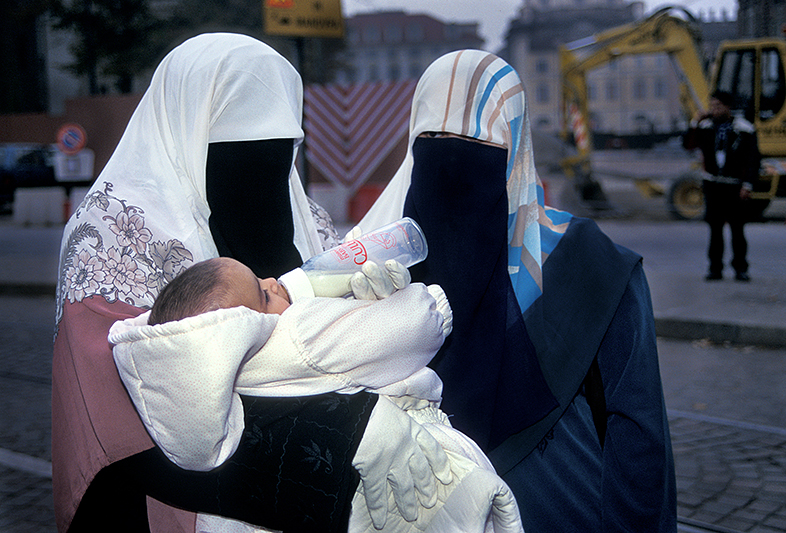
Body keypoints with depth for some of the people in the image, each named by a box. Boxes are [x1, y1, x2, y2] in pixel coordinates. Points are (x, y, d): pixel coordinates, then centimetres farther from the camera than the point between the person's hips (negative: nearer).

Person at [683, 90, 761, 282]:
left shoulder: (744, 129, -4)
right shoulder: (706, 127, 6)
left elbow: (753, 159, -3)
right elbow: (688, 144, 0)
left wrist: (747, 185, -11)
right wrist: (695, 123, -10)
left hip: (734, 186, -3)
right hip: (712, 185, 3)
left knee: (737, 228, -2)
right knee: (715, 228, 4)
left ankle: (740, 268, 8)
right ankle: (715, 268, 10)